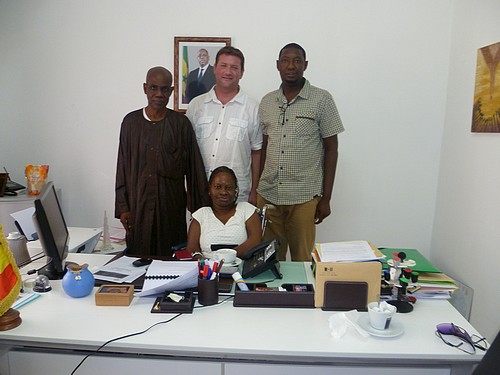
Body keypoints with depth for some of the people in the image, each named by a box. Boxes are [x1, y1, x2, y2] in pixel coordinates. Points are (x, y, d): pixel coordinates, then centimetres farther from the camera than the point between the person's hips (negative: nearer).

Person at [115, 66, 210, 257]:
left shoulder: (181, 123, -2)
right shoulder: (131, 121, 3)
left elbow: (194, 166, 0)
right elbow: (123, 167, 6)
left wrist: (201, 207, 0)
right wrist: (122, 207, 2)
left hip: (172, 203, -1)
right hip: (138, 203, 2)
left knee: (171, 257, 4)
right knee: (139, 255, 7)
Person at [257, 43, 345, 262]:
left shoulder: (322, 100, -2)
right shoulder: (267, 102, 9)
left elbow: (331, 148, -2)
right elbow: (263, 148, 13)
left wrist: (326, 198, -5)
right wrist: (256, 190, 10)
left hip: (304, 197, -3)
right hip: (267, 195, 3)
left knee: (302, 260, 7)